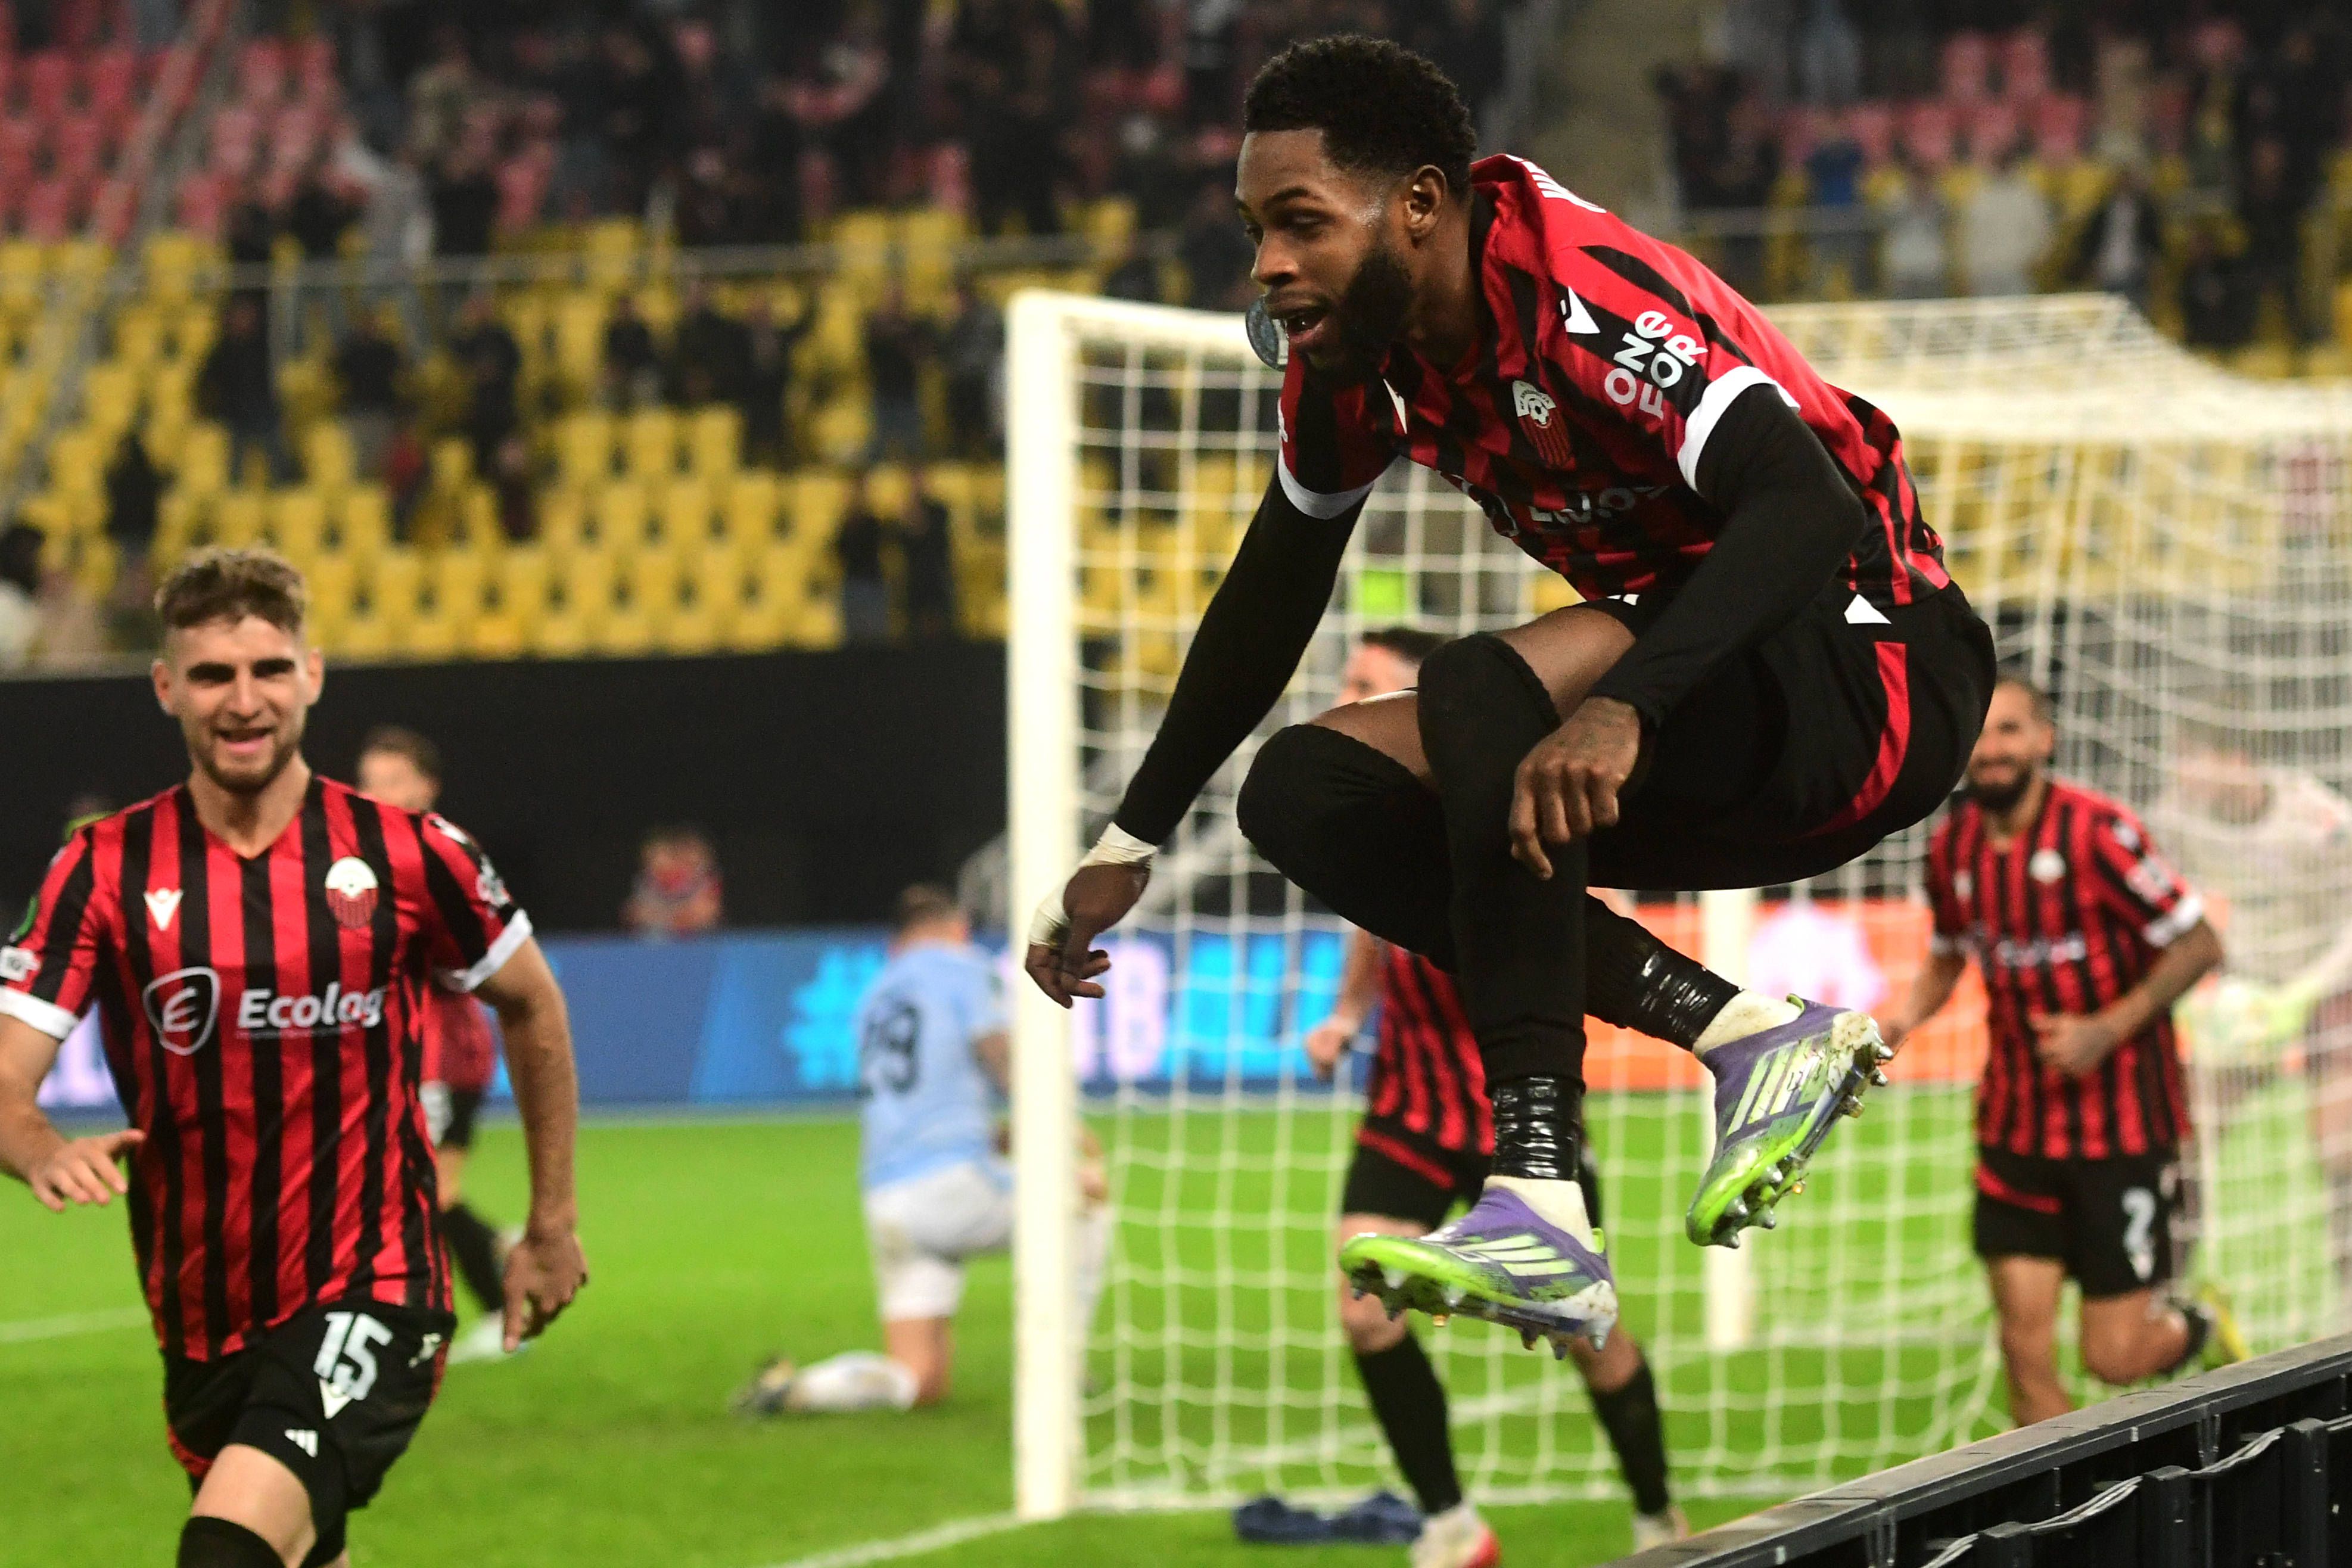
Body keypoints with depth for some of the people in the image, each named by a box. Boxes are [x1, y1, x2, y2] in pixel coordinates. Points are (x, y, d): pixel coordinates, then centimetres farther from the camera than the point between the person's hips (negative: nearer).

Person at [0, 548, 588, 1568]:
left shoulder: (404, 856, -5)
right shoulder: (103, 871, -4)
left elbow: (531, 1005, 12)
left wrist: (553, 1223, 15)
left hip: (368, 1297, -4)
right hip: (201, 1322, 4)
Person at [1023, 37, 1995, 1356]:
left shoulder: (1589, 302, -25)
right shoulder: (1356, 353, 1)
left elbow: (1810, 512, -38)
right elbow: (1271, 598, 16)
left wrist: (1622, 710, -52)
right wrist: (1130, 847, 18)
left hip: (1879, 680, -9)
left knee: (1483, 691, -32)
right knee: (1309, 789, -4)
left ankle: (1540, 1209, -37)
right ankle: (1752, 1041, -11)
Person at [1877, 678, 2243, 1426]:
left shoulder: (2097, 831, -16)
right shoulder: (1953, 847, 2)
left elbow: (2198, 943, -11)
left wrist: (2107, 1031, -21)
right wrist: (1902, 1019, 0)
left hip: (2121, 1124, -4)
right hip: (2016, 1131, 4)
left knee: (2115, 1356, -2)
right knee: (2026, 1350, -4)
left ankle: (2202, 1328, 33)